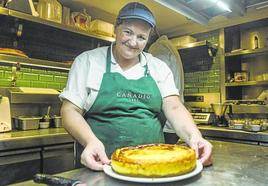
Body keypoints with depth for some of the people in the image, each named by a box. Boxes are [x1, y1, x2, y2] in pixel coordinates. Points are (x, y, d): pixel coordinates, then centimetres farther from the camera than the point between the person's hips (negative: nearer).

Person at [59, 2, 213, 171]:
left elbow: (174, 108, 1)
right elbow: (70, 110, -2)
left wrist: (195, 137, -18)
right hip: (102, 164, -2)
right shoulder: (88, 61, 2)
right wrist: (91, 141, -19)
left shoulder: (159, 67, 9)